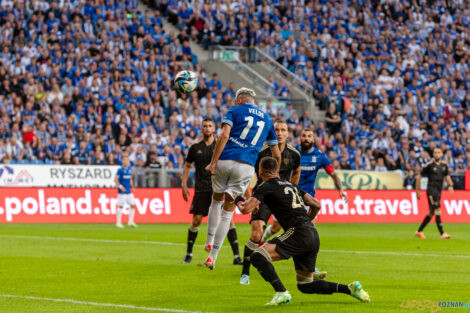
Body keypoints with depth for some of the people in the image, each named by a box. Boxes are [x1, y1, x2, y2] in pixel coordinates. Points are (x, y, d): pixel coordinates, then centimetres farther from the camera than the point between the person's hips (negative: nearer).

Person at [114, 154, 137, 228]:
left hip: (129, 191, 6)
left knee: (133, 205, 3)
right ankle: (118, 222, 5)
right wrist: (120, 186, -21)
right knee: (121, 206, -3)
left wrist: (132, 187, 11)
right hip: (122, 191, -6)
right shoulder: (120, 170, -9)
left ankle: (130, 222, 11)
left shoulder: (129, 169, 11)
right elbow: (115, 179, -11)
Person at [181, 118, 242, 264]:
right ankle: (189, 253, 17)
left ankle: (236, 256, -11)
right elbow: (187, 166, 18)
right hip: (201, 190, 1)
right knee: (196, 220, -2)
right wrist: (184, 185, 10)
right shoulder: (195, 148, 8)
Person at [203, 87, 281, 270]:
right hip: (246, 166, 2)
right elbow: (276, 154, 20)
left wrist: (213, 162, -12)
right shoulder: (267, 119, 20)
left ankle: (209, 242, 25)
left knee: (217, 200, 25)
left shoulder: (234, 111, 8)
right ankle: (212, 257, 4)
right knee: (228, 211, 7)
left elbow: (224, 135, -9)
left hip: (225, 160, -2)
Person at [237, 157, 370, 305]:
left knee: (258, 256, -16)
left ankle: (281, 293, -27)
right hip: (314, 236, 8)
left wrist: (238, 201, 13)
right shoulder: (291, 185, 24)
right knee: (305, 286, 17)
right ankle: (349, 288, 9)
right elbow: (316, 206, 24)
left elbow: (246, 209, -10)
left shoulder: (266, 187, 1)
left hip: (298, 233, -8)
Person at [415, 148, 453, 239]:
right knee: (438, 210, -16)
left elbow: (447, 176, 18)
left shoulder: (444, 166, 11)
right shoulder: (429, 165, -5)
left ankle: (419, 231, 25)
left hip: (438, 191, 7)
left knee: (432, 213, 12)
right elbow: (419, 177, 2)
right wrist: (417, 191, 2)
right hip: (431, 190, -7)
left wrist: (450, 185, -4)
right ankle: (442, 233, -20)